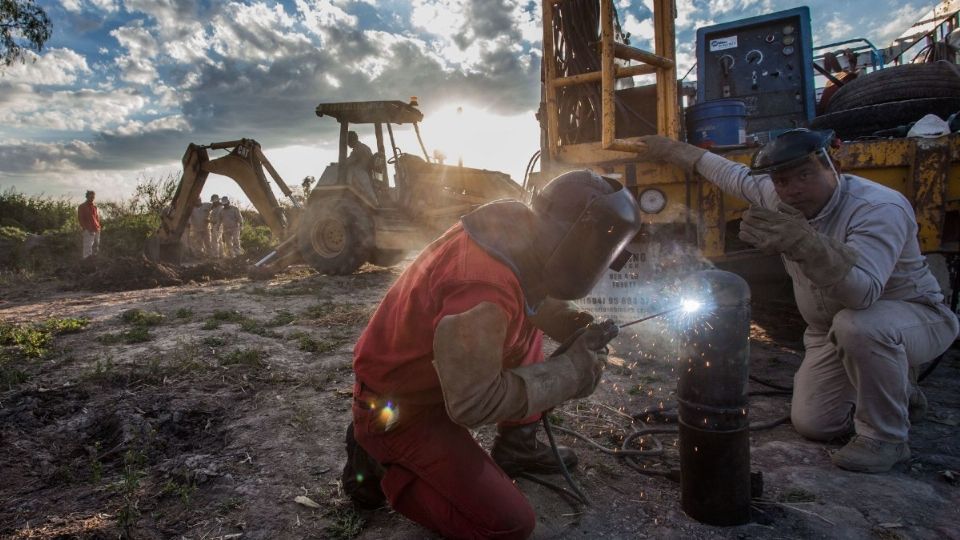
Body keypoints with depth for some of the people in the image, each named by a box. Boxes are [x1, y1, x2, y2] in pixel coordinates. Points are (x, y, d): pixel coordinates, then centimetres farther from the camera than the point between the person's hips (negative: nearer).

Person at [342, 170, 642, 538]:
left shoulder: (514, 225, -9)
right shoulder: (485, 287, -35)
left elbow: (525, 296, 13)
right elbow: (472, 403, -29)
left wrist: (573, 325, -3)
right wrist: (571, 372, -21)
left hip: (436, 381, 8)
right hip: (396, 412, -8)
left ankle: (515, 448, 20)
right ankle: (381, 465, 5)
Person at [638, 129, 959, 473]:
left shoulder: (879, 209, -31)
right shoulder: (778, 197, -10)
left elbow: (862, 292, -46)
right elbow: (735, 176, 11)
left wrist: (804, 244, -59)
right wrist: (674, 151, 17)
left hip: (917, 316, -6)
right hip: (833, 332, 6)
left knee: (859, 325, -41)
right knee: (811, 424, -3)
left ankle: (886, 438, -16)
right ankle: (897, 394, 26)